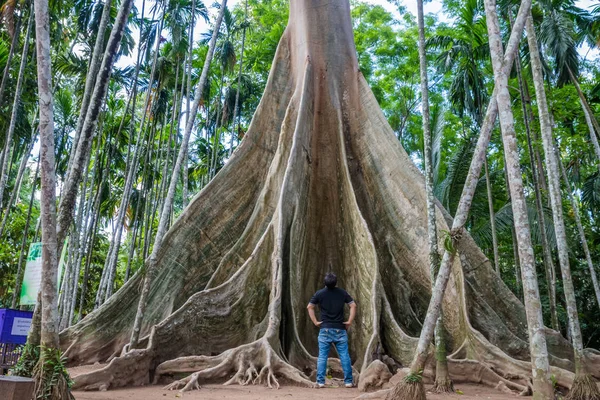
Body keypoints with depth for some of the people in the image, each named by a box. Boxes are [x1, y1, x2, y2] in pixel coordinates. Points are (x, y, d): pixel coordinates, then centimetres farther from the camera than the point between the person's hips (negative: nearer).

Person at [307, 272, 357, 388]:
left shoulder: (319, 294, -1)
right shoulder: (342, 293, 1)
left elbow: (310, 307, 0)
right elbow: (353, 305, -1)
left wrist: (315, 322, 3)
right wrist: (350, 321, 1)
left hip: (325, 329, 0)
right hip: (340, 329, 0)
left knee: (322, 356, 4)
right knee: (344, 356, 5)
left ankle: (320, 381, 2)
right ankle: (348, 381, 6)